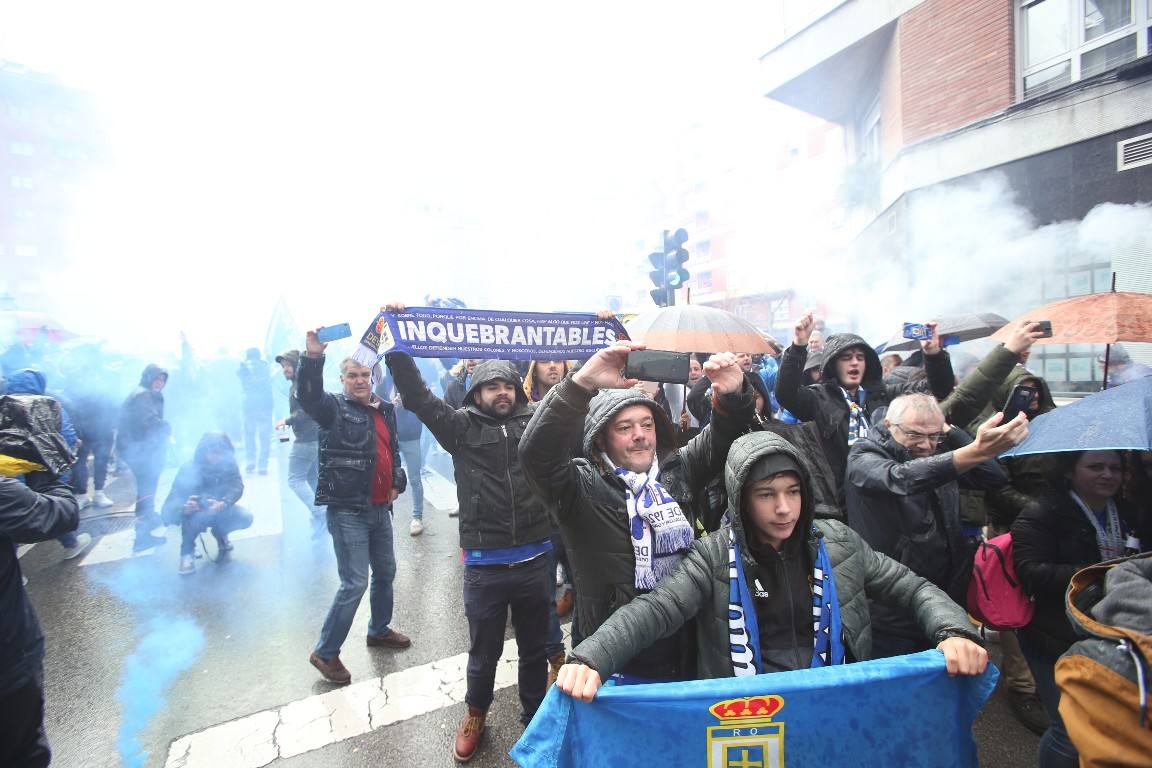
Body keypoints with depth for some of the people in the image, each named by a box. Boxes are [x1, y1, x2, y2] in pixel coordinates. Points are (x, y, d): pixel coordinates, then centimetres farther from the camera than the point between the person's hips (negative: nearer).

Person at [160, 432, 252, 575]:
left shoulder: (229, 463, -17)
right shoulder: (189, 469, -25)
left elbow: (237, 486, -28)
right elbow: (170, 504, -29)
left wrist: (222, 504, -50)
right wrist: (184, 508, -55)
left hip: (219, 510, 3)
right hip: (198, 512, -3)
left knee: (245, 518, -23)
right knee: (194, 515, -38)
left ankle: (220, 533, 12)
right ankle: (187, 551, -10)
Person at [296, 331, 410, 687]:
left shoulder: (385, 410, 9)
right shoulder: (334, 408, -8)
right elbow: (307, 394, -30)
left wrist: (398, 482, 8)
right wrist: (313, 357, -44)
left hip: (380, 508, 7)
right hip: (348, 510, -7)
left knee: (386, 572, 19)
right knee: (355, 582, -5)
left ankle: (379, 630, 41)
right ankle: (325, 652, 15)